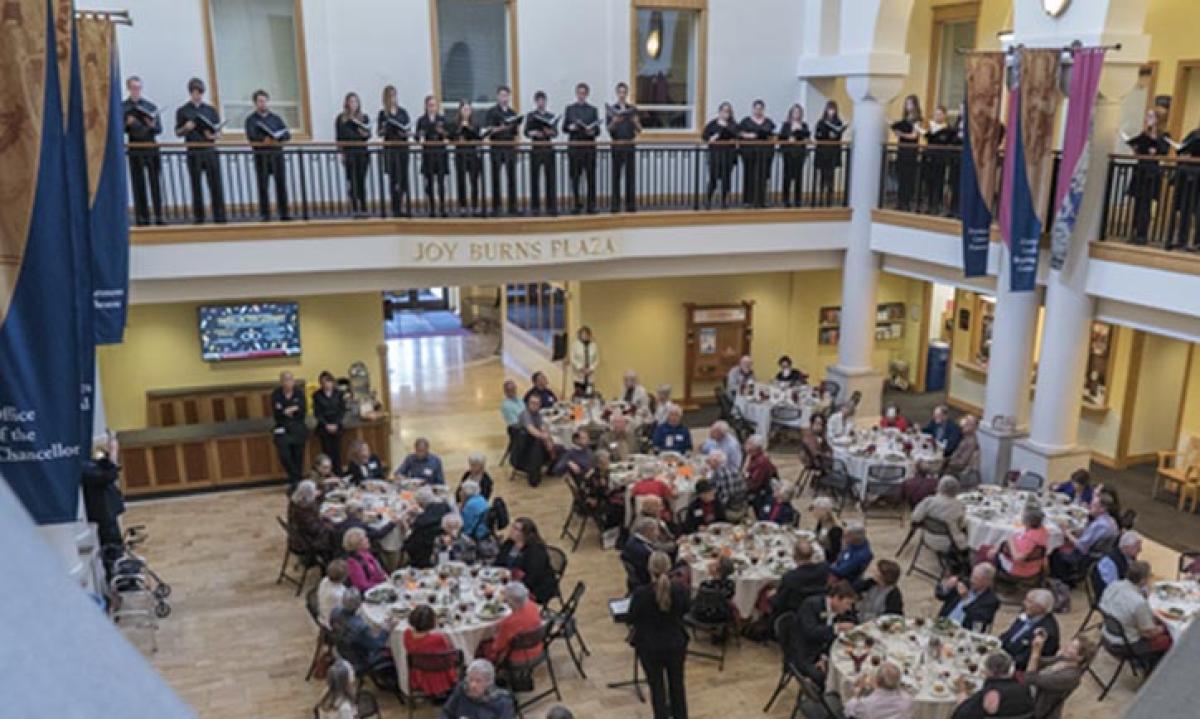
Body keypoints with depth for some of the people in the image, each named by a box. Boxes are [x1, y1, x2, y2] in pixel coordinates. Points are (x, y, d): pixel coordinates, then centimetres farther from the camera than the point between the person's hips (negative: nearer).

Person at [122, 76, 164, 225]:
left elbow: (159, 129, 5)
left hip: (151, 149, 1)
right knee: (138, 185, 2)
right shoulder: (122, 107, 5)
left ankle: (159, 217, 2)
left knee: (156, 184, -1)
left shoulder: (151, 106, 8)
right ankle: (142, 218, 6)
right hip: (135, 150, 0)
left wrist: (152, 126, -16)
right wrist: (127, 123, -16)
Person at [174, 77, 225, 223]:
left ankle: (220, 216, -1)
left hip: (210, 150, 1)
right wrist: (186, 128, -16)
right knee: (196, 185, 1)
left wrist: (213, 136, -12)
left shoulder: (211, 109, 12)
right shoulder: (182, 111, 6)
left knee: (216, 183, -3)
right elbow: (178, 133, 4)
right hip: (193, 152, -1)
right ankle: (198, 217, 6)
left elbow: (218, 131, 10)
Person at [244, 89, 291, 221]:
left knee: (281, 184, -2)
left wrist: (274, 138, -14)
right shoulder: (251, 119, 6)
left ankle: (283, 214, 2)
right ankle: (265, 215, 1)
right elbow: (251, 137, -8)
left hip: (277, 154, 2)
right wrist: (264, 139, -18)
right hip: (261, 156, -2)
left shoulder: (276, 118, 15)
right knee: (263, 186, -3)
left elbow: (287, 134, 3)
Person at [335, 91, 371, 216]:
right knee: (351, 181, -1)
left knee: (361, 181, 2)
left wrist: (365, 134, -19)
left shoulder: (364, 117, 9)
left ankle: (363, 209, 4)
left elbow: (369, 135, 3)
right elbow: (339, 137, 3)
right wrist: (341, 153, -5)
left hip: (362, 152, 1)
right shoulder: (341, 118, 5)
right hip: (348, 153, -1)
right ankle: (354, 209, 1)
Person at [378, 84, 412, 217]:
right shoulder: (382, 113, 5)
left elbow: (409, 130, 10)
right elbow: (378, 133, 3)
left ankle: (404, 208, 0)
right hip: (389, 149, -1)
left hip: (403, 148, 1)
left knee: (404, 177, -2)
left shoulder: (403, 111, 8)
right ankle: (395, 209, 3)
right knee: (393, 179, 0)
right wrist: (384, 130, -17)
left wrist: (408, 133, -12)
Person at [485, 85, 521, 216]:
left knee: (512, 178, 1)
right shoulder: (492, 112, 1)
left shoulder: (513, 113, 14)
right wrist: (500, 128, -21)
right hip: (497, 148, -3)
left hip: (510, 147, 3)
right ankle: (496, 207, 4)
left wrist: (517, 127, -6)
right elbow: (488, 130, -7)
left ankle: (512, 207, 4)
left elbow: (515, 132, 16)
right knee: (496, 178, 0)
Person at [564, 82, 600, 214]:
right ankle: (577, 204, 7)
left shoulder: (593, 109, 12)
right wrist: (571, 127, -14)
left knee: (591, 176, -2)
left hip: (589, 147, 0)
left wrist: (592, 131, -16)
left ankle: (591, 205, 2)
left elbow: (598, 130, 5)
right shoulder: (569, 109, 12)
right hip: (575, 146, 0)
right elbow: (564, 127, 7)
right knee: (575, 177, -1)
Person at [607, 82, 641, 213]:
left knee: (631, 175, 2)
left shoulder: (633, 109, 11)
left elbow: (639, 129, 7)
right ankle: (615, 204, 1)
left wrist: (636, 122, -13)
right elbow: (609, 128, -3)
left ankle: (630, 204, 6)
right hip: (617, 146, -2)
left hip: (630, 145, 2)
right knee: (616, 175, -1)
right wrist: (614, 121, -23)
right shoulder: (611, 109, 4)